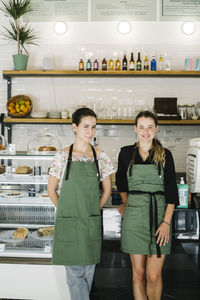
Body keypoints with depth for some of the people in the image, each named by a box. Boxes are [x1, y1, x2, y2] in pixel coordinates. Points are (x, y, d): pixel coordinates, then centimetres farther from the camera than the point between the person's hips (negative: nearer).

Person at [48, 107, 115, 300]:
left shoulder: (100, 157, 2)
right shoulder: (63, 156, -4)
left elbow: (107, 189, 10)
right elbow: (51, 190, 3)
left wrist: (94, 210, 5)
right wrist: (66, 212, 5)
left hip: (92, 223, 2)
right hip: (68, 223, -2)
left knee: (88, 271, 11)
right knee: (74, 272, 2)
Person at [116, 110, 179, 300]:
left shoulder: (165, 155, 2)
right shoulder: (126, 153, 5)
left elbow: (171, 192, -2)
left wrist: (166, 222, -10)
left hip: (159, 215, -1)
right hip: (134, 215, 1)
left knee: (154, 275, -2)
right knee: (138, 272, 5)